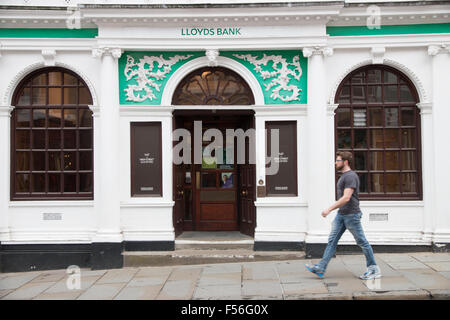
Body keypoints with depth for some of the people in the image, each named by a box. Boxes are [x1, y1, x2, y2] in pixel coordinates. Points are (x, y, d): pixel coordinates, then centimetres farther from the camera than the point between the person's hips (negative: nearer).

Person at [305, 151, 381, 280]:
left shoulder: (351, 176, -17)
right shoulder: (344, 176, 15)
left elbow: (346, 198, -25)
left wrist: (329, 209, -25)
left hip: (351, 215, -10)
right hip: (341, 214, 10)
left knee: (362, 242, 2)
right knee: (332, 240, 4)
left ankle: (374, 269, 15)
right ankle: (321, 268, 3)